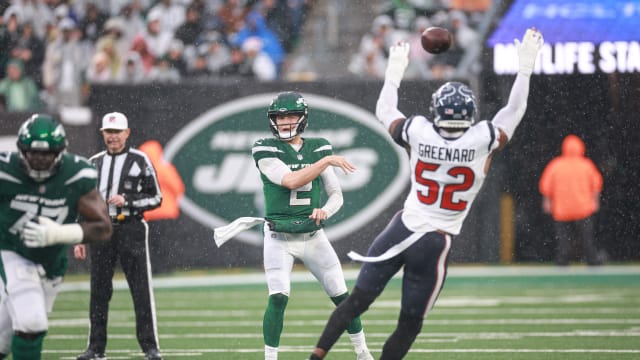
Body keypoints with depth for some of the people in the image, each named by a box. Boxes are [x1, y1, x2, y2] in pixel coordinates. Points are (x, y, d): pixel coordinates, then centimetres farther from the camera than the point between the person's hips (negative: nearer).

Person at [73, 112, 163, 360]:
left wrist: (127, 200, -12)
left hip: (131, 229, -4)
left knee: (141, 289, -6)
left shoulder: (140, 161, 2)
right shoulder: (94, 163, 14)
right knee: (99, 290, 4)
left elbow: (155, 199, 2)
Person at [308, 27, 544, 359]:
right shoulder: (483, 140, -13)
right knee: (409, 325, 6)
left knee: (358, 300, 10)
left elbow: (384, 111, 14)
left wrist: (394, 72, 27)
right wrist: (525, 65, 13)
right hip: (435, 243, -2)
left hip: (402, 229, 2)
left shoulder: (417, 132, -7)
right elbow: (514, 111, 4)